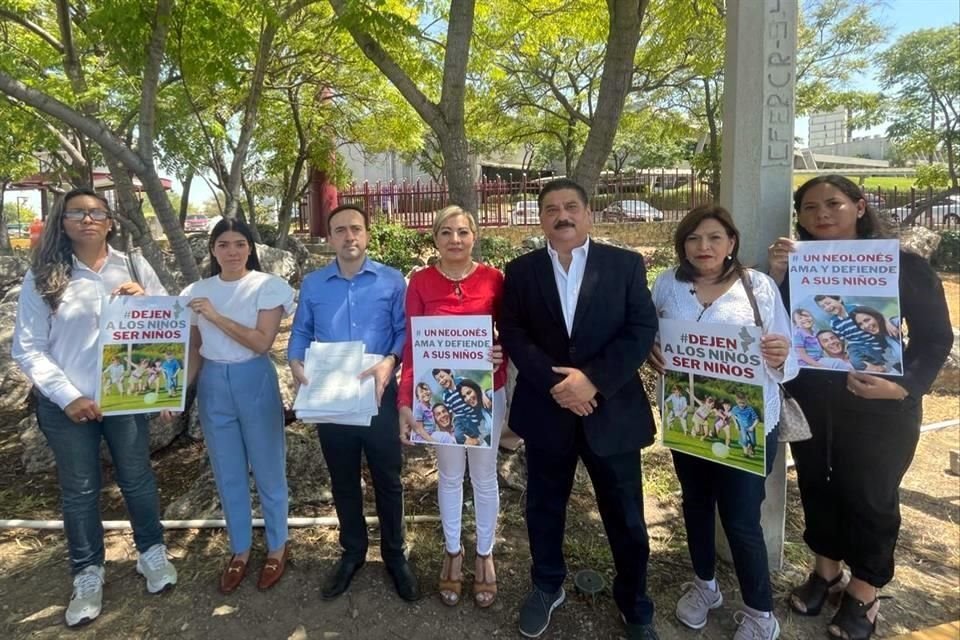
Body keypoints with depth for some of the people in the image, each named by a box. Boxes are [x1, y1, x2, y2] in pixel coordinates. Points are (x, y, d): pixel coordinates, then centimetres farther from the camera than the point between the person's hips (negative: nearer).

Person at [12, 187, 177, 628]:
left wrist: (144, 299, -18)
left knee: (137, 479, 13)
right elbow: (27, 348, -5)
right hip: (66, 404, 0)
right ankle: (88, 575, 29)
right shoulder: (42, 277, -3)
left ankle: (151, 553, 33)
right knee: (79, 490, 12)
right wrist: (67, 396, -14)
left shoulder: (134, 266, 0)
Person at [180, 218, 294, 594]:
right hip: (212, 386, 4)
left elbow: (262, 342, -16)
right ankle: (240, 550, 31)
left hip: (255, 383, -4)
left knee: (268, 471, 7)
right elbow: (193, 349, 10)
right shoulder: (197, 292, 6)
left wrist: (216, 316, -19)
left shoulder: (268, 287, -7)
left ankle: (277, 548, 27)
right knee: (228, 475, 14)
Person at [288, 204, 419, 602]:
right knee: (343, 481, 16)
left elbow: (404, 331, -6)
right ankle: (352, 552, 36)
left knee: (387, 479, 10)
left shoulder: (392, 281, -3)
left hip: (378, 393, -2)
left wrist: (390, 361, -23)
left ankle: (394, 554, 30)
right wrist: (295, 362, -11)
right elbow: (301, 331, 7)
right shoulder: (313, 284, 5)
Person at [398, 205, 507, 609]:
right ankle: (452, 553, 38)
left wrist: (502, 354, -21)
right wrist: (405, 401, -14)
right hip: (440, 392, 0)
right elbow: (411, 345, -7)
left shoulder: (493, 279, -6)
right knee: (449, 475, 17)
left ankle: (485, 555, 36)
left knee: (484, 476, 15)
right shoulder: (420, 282, -7)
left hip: (486, 391, 0)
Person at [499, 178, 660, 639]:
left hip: (611, 409, -1)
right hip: (546, 409, 1)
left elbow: (642, 329, -7)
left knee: (626, 517, 11)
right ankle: (547, 587, 40)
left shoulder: (625, 264, 0)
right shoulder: (521, 271, 4)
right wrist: (555, 383, -16)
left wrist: (593, 379, -18)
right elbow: (512, 334, -3)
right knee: (544, 509, 16)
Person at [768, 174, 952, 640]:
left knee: (870, 497, 10)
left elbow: (935, 338, -6)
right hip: (810, 404, 4)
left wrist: (904, 387, -22)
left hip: (878, 410, -3)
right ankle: (826, 571, 40)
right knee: (816, 487, 17)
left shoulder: (904, 266, -9)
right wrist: (776, 278, -20)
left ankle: (864, 591, 32)